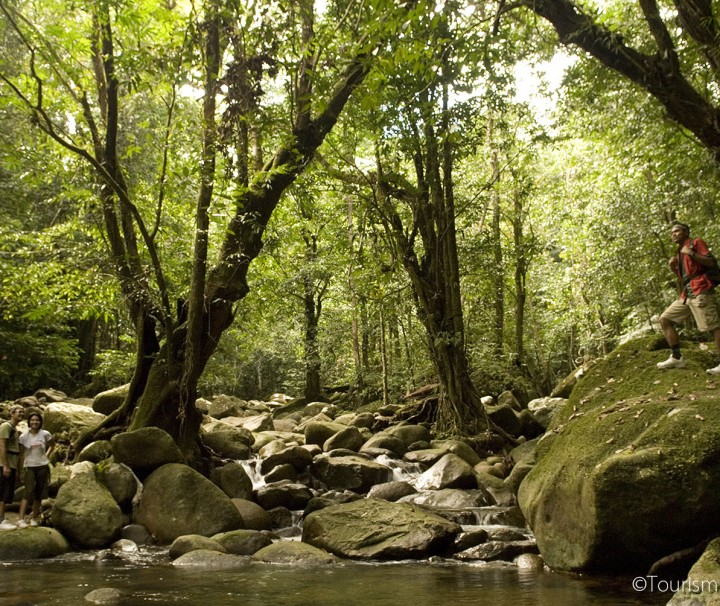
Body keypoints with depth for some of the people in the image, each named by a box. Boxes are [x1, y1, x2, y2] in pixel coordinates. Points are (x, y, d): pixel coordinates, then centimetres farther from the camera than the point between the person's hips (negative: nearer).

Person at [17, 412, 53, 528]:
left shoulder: (45, 434, -2)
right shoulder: (24, 437, -3)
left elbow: (52, 445, 17)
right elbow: (21, 454, 1)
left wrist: (47, 454, 3)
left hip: (43, 466, 2)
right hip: (29, 467, -2)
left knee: (39, 494, 5)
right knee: (28, 492, -15)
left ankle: (34, 519, 16)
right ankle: (21, 519, -17)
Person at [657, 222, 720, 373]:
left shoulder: (696, 243, 3)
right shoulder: (679, 253, 26)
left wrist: (691, 253, -15)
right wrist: (674, 268, 12)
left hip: (700, 290, -9)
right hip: (687, 293, 9)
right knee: (665, 319, 4)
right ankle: (676, 357, 0)